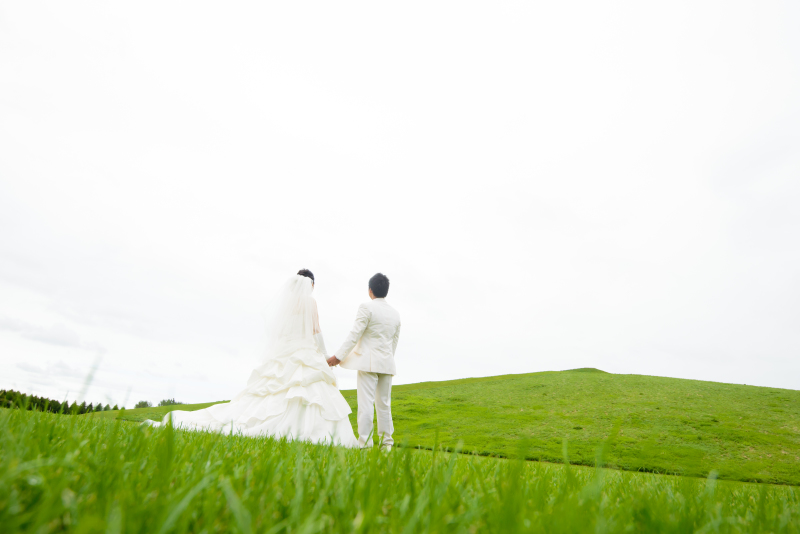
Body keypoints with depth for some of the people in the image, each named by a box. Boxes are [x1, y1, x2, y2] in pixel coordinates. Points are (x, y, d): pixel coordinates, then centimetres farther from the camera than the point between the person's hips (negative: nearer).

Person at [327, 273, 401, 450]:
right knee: (384, 404, 12)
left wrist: (338, 356, -9)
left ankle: (365, 444, -3)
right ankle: (386, 443, 16)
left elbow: (354, 335, -12)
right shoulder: (395, 314, 12)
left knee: (366, 403, -4)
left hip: (369, 362, -6)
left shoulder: (367, 308, -8)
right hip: (387, 363, 6)